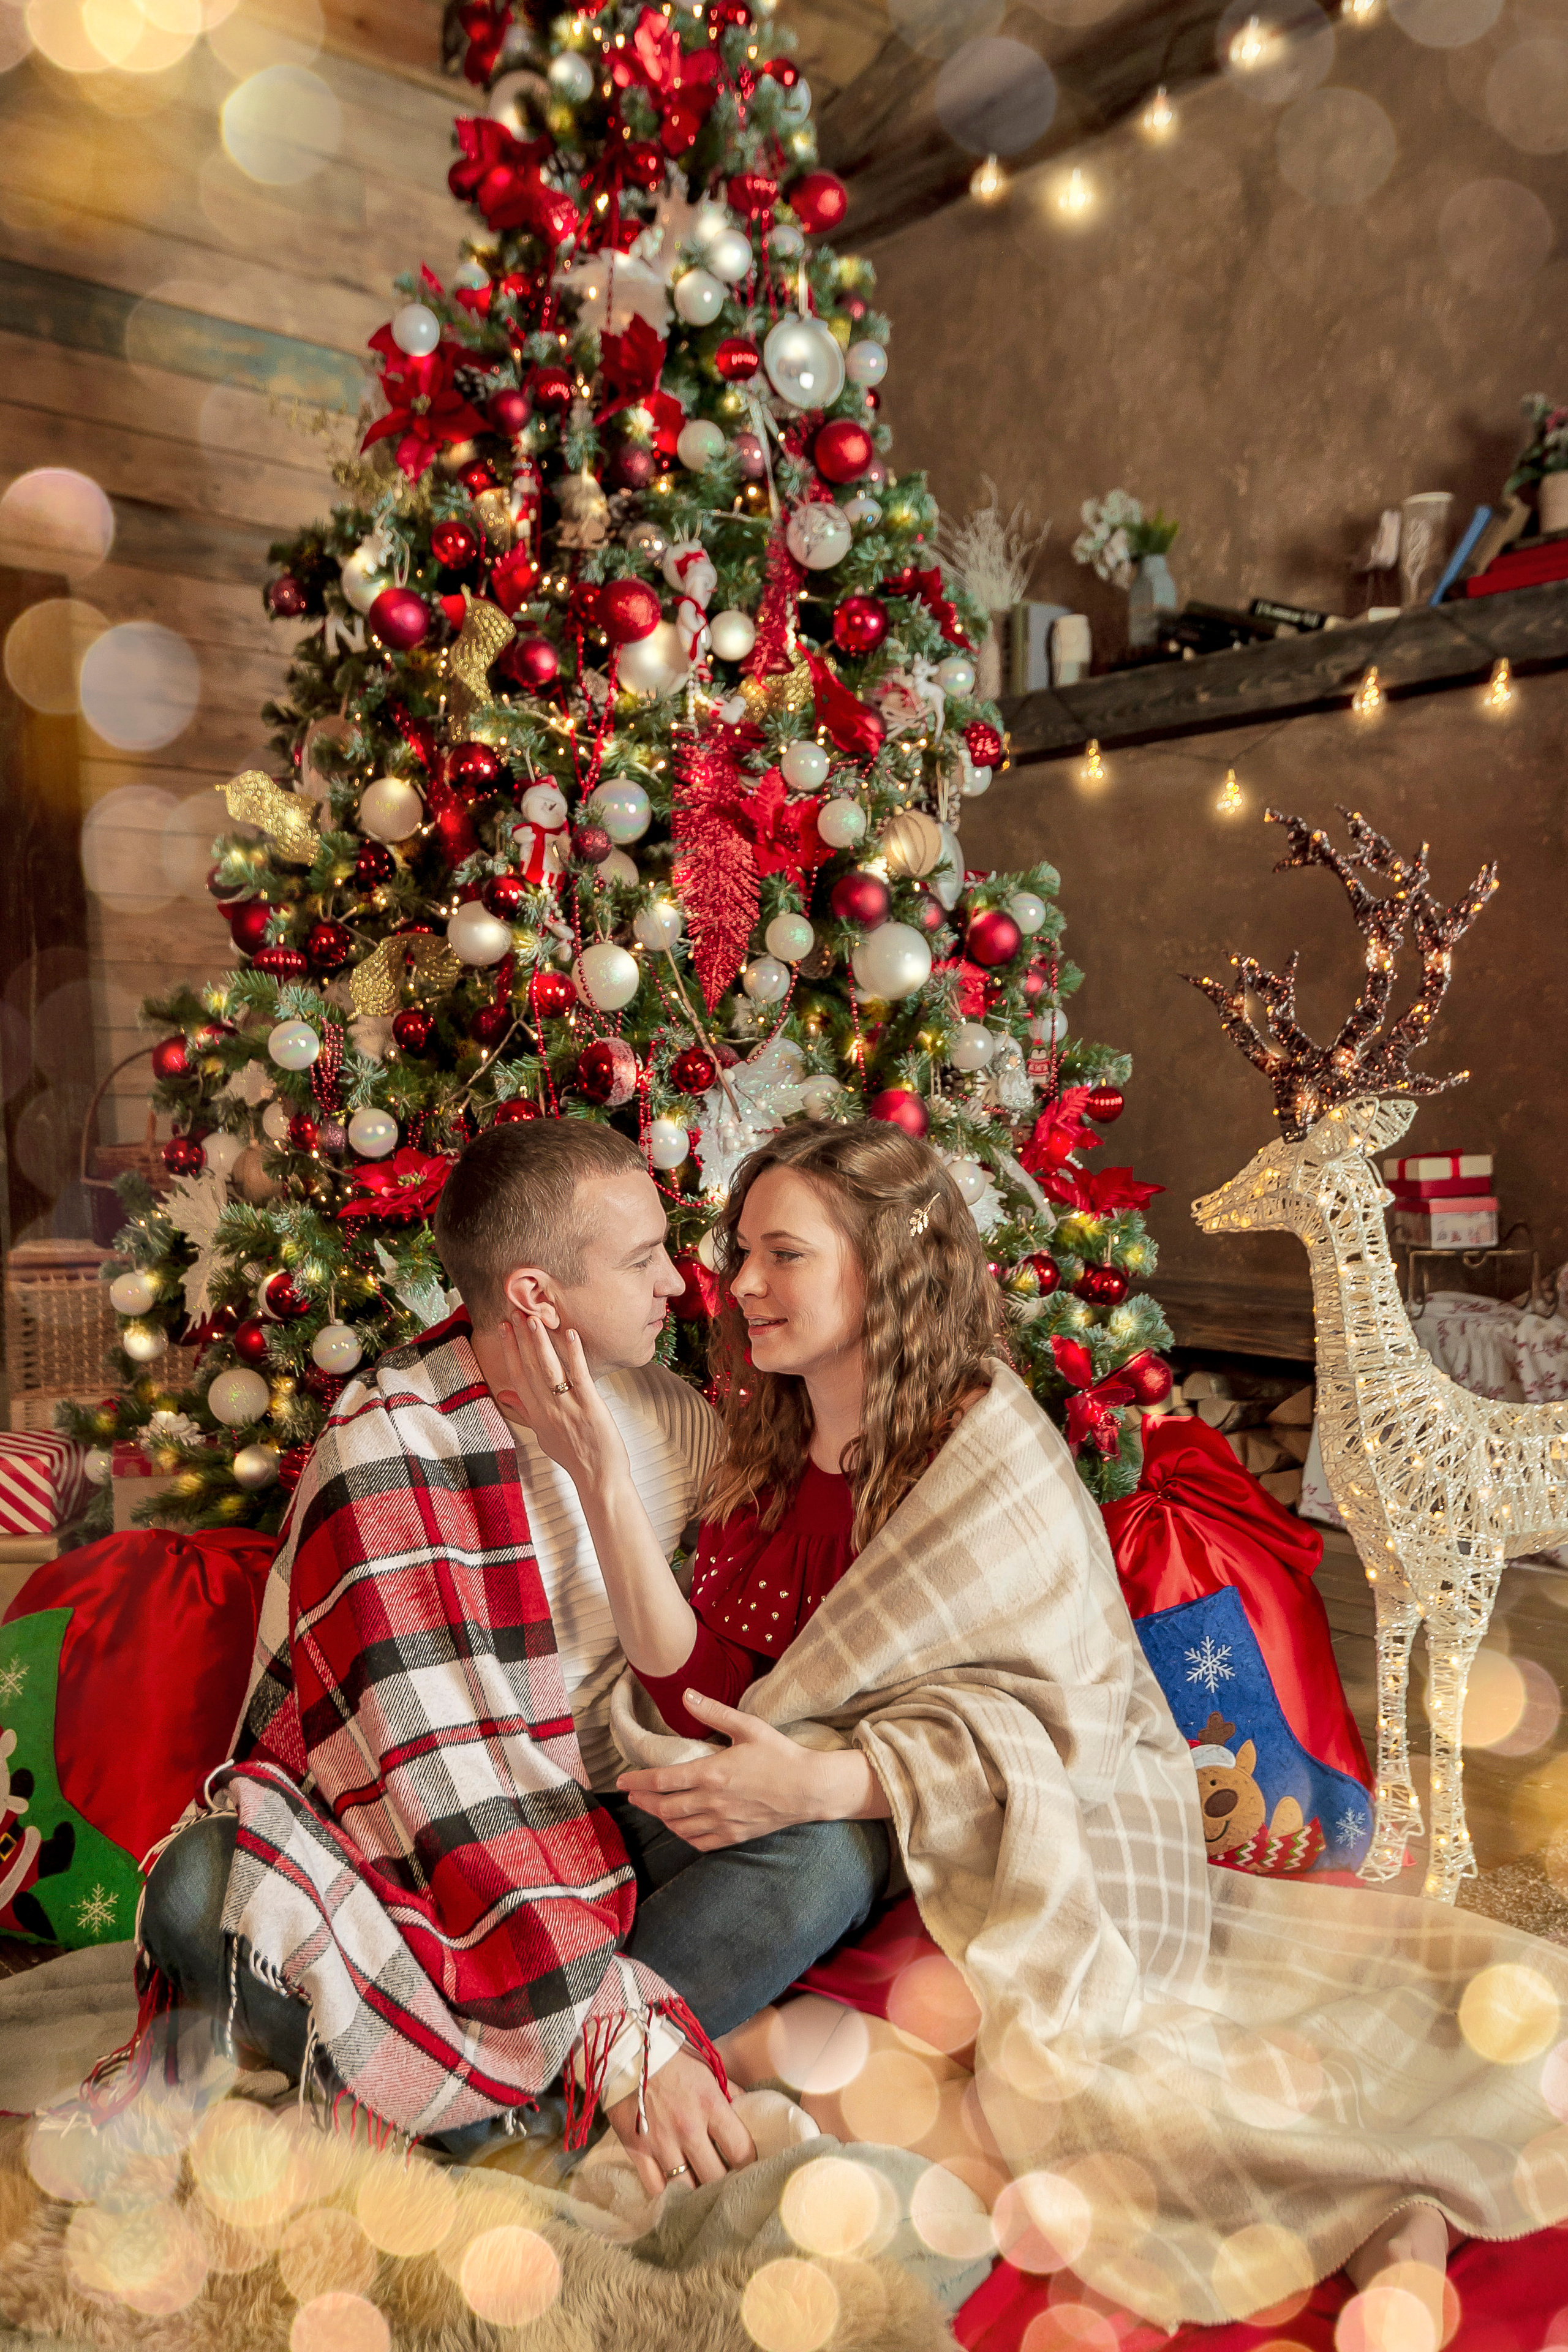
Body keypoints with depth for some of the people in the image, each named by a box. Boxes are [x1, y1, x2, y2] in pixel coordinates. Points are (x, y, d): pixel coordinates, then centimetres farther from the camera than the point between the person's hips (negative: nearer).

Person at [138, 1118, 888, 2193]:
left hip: (612, 1817, 4)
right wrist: (621, 2032, -33)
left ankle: (474, 2106, -29)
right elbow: (439, 1764, -27)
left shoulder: (671, 1411, 0)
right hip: (407, 1845, -4)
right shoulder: (388, 1447, -18)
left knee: (842, 1842, -24)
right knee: (198, 1891, -32)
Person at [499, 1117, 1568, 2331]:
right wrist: (599, 1471, -18)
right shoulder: (767, 1453, 3)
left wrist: (822, 1783, -30)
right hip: (870, 1865, 7)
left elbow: (1052, 1719, -18)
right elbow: (700, 1688, -8)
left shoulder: (991, 1444, -14)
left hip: (1060, 1841, -7)